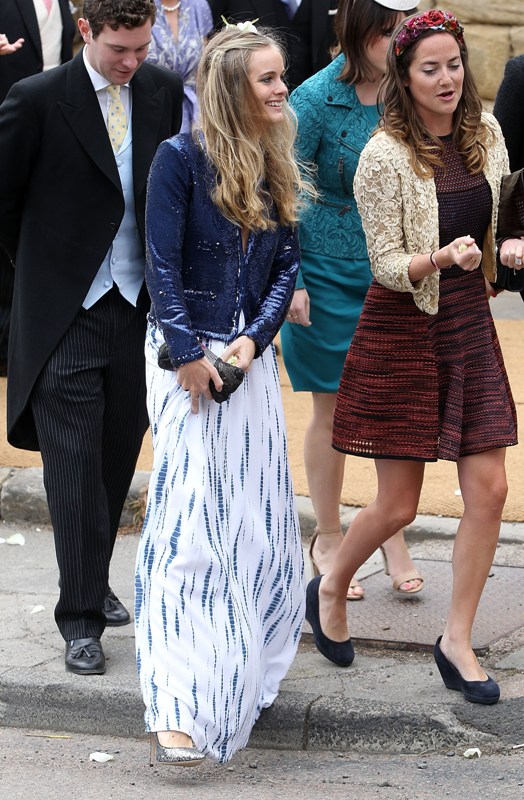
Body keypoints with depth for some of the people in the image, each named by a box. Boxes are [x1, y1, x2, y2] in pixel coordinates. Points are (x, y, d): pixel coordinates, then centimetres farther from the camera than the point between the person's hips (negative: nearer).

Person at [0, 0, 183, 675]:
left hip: (139, 307, 4)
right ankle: (81, 618, 0)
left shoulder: (165, 91, 2)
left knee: (118, 455, 12)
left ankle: (93, 583, 29)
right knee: (74, 463, -4)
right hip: (66, 311, -4)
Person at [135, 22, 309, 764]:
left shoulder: (276, 166, 8)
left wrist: (254, 339, -7)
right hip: (188, 355, -6)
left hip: (252, 360, 6)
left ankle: (242, 675, 24)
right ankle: (178, 710, -10)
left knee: (257, 521, 9)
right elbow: (163, 265, -11)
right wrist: (189, 354, -15)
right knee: (190, 523, -10)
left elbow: (288, 263, 7)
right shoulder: (182, 158, -10)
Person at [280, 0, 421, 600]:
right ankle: (327, 540, 24)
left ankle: (392, 534, 20)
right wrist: (290, 281, -12)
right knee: (333, 411, 8)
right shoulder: (317, 98, -12)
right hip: (329, 274, -3)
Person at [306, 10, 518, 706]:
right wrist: (444, 257, -32)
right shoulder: (385, 156, -16)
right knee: (397, 506, 3)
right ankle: (330, 590, 33)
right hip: (405, 331, -5)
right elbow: (388, 268, -14)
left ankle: (457, 641, 12)